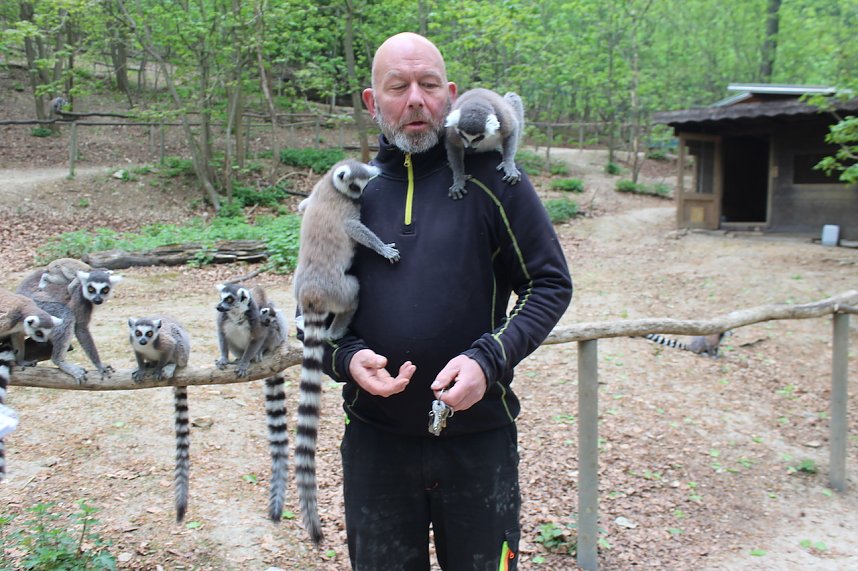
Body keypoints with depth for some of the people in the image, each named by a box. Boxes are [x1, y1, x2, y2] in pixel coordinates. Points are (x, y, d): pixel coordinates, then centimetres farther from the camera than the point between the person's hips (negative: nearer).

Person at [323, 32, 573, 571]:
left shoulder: (491, 176, -5)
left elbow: (551, 284, -3)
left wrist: (489, 359, -18)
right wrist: (346, 357, -11)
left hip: (479, 434, -2)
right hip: (375, 440, 2)